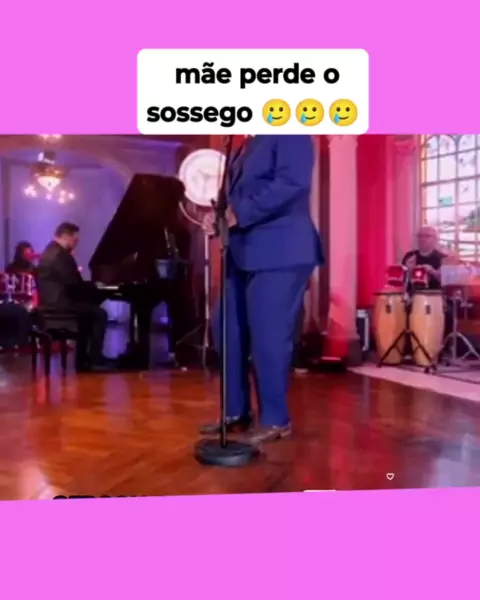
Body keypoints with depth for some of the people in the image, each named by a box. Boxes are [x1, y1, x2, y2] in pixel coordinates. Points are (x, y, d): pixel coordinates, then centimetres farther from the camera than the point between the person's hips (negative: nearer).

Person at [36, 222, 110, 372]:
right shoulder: (60, 255, -16)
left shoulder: (50, 251, 17)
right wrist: (94, 290, -2)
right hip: (58, 303, -11)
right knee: (100, 314, -7)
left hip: (51, 300, 11)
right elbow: (74, 285, -19)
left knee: (87, 312, 23)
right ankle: (95, 360, -5)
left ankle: (82, 359, 21)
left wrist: (89, 289, 9)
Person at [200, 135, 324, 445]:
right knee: (229, 332, 10)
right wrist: (219, 216, 0)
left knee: (268, 336, -6)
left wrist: (239, 214, -22)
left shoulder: (291, 135, -3)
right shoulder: (246, 147, 23)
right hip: (244, 252, 9)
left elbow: (292, 184, -20)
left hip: (278, 253, -9)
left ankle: (275, 419, 9)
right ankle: (237, 411, 22)